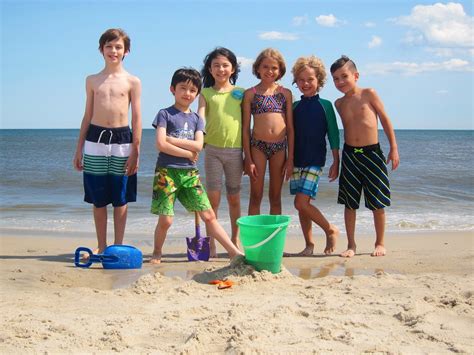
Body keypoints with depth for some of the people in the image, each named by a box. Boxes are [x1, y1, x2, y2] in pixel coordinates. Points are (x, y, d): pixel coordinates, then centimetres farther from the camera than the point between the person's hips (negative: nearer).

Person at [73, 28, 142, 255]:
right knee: (98, 199, 6)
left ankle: (118, 246, 15)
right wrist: (79, 149, 10)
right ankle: (101, 246, 18)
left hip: (122, 140, -2)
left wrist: (135, 152, -4)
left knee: (120, 198, 4)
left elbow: (137, 118, 1)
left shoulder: (132, 82, 3)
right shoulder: (92, 80, 10)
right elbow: (88, 115, 13)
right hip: (95, 139, 2)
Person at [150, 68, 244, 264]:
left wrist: (172, 139, -9)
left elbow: (198, 145, -3)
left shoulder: (196, 119, 13)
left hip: (190, 173, 4)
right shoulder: (165, 114, 0)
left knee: (209, 215, 2)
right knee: (166, 220, -4)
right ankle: (157, 253, 21)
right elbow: (161, 144, -12)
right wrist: (188, 153, -9)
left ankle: (234, 251, 3)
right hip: (167, 172, -4)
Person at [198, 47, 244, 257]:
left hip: (235, 151, 1)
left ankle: (235, 240, 25)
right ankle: (211, 243, 6)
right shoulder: (206, 93, 6)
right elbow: (200, 117, -7)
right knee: (213, 198, -2)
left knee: (234, 198, 11)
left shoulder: (240, 93, 9)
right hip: (213, 150, -1)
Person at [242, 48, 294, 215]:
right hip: (258, 145, -2)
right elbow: (245, 128, 1)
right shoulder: (250, 93, 3)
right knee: (256, 196, 2)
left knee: (275, 197, 11)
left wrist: (290, 158, 3)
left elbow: (290, 127, 7)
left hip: (280, 147, 2)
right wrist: (248, 159, -5)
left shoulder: (286, 93, 7)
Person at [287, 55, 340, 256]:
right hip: (296, 161, 4)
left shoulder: (325, 105, 0)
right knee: (302, 204, 5)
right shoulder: (294, 106, 8)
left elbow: (333, 135, 0)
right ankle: (309, 244, 17)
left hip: (315, 161, -4)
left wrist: (336, 162, -3)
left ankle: (331, 230, 5)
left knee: (301, 202, -14)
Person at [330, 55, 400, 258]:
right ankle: (351, 245, 15)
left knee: (377, 203, 3)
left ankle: (380, 243, 19)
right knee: (349, 203, 4)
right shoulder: (339, 103, 6)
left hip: (372, 152, -3)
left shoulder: (368, 94, -4)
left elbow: (385, 119, 0)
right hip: (349, 154, 3)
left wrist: (394, 148, -1)